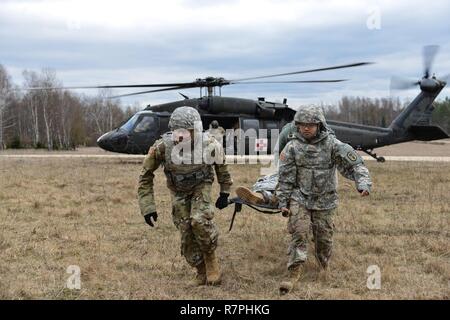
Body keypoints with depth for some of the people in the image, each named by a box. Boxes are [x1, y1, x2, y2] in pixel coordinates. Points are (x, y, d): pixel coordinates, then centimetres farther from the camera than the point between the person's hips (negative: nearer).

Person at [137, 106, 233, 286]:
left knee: (200, 220, -25)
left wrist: (224, 193, 3)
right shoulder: (162, 147, -31)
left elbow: (221, 165, -4)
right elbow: (146, 176, -15)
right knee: (186, 232, -2)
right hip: (179, 190, 1)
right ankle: (202, 273, 18)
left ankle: (211, 258, 2)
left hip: (201, 185, -1)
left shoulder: (209, 144, -28)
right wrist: (147, 207, -17)